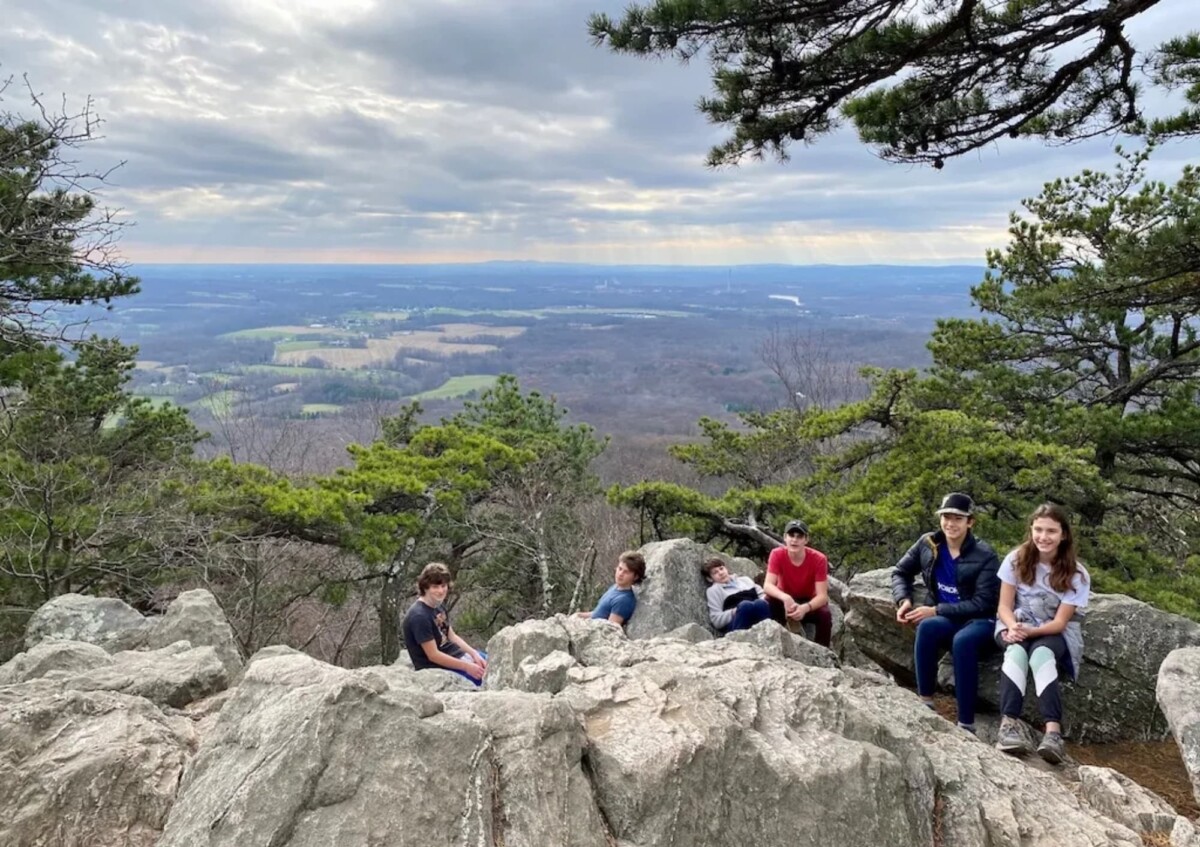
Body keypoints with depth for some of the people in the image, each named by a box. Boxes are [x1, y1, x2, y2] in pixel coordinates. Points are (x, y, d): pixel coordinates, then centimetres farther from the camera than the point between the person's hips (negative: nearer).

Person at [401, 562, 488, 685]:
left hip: (454, 654, 9)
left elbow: (451, 636, 8)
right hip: (436, 667, -9)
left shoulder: (438, 604, 1)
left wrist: (474, 654, -4)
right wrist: (467, 666, -22)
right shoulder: (419, 616, -26)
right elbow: (433, 655, -24)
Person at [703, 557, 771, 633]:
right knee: (745, 605, -37)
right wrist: (734, 612, -9)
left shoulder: (744, 580, 32)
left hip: (759, 616, 4)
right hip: (736, 620, -4)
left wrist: (765, 597, 3)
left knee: (760, 603, -32)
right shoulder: (713, 591, 18)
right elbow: (717, 620, 7)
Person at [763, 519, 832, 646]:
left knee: (825, 614, -31)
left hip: (809, 603, 0)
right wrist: (785, 598, -51)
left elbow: (822, 595, -27)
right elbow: (768, 585, -30)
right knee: (770, 601, -32)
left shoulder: (818, 559, -23)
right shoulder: (777, 554, -21)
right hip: (786, 601, 0)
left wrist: (805, 608, -48)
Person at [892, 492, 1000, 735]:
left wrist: (936, 610, -20)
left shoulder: (984, 556, -12)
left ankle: (966, 724, -34)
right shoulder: (928, 543, 0)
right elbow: (900, 572, 13)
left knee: (963, 641, -38)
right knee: (927, 626, -33)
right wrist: (904, 600, -6)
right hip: (947, 619, 3)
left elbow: (983, 603, -16)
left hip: (981, 621, -3)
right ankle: (925, 703, -23)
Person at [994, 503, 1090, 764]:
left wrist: (1031, 630, -29)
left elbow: (1059, 623, -12)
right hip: (1016, 627, 1)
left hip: (1054, 634, -1)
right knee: (1016, 651, -33)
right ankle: (1009, 723, -46)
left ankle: (1053, 730, -50)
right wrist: (1013, 627, -26)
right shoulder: (1016, 559, -5)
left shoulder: (1076, 574, -9)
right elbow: (1004, 606, -5)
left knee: (1041, 653, -35)